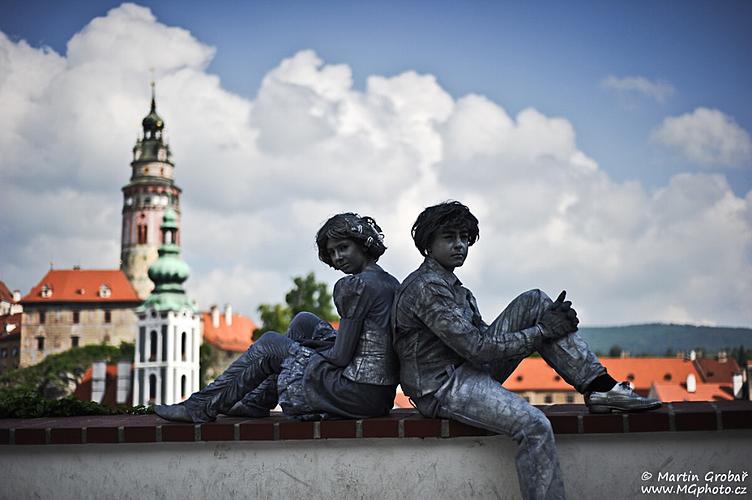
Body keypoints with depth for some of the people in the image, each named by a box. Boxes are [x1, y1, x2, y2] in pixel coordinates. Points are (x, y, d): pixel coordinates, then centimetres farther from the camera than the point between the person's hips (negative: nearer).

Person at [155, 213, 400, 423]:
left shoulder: (356, 286, -15)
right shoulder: (391, 283, 12)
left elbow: (340, 356, -16)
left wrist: (305, 351, 4)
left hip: (358, 396, -8)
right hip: (383, 394, 8)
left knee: (268, 345, 9)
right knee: (304, 322, 21)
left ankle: (201, 407, 20)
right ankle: (255, 403, 29)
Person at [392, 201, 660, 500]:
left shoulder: (451, 286, 17)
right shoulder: (427, 287, -16)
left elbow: (483, 334, 12)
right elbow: (475, 347, -21)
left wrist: (546, 321, -1)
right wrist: (542, 331, -14)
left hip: (470, 369, 10)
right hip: (442, 388, -10)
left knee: (534, 302, 2)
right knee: (534, 426, -31)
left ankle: (599, 387, -5)